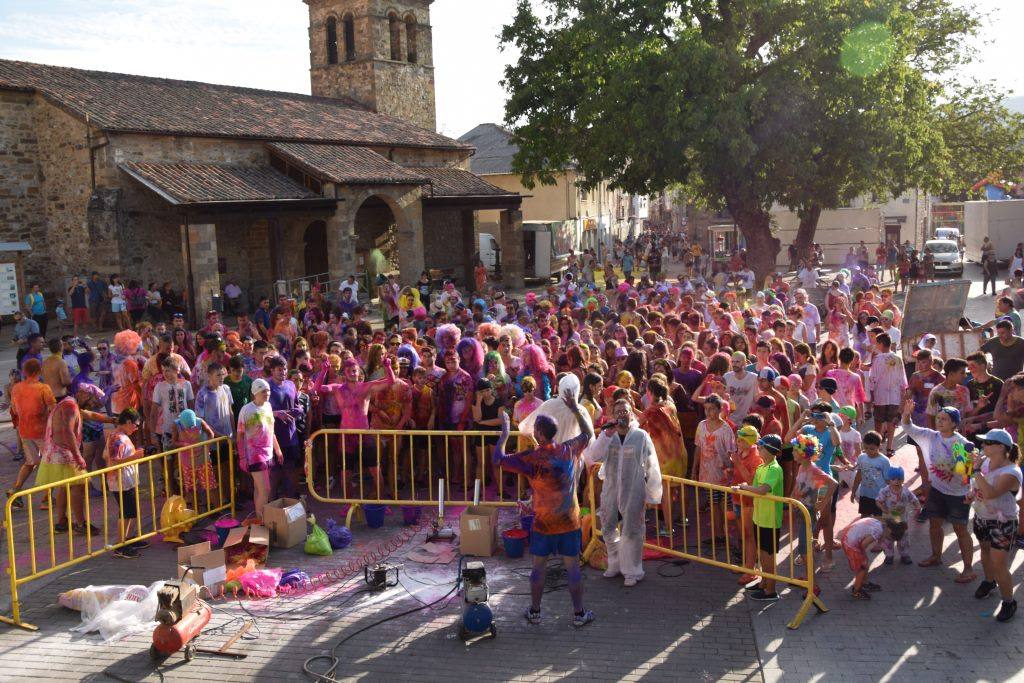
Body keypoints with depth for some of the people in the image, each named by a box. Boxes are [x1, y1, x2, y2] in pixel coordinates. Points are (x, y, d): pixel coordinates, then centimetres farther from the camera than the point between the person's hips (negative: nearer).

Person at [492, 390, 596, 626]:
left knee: (539, 566, 13)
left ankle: (535, 612, 25)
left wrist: (505, 431, -3)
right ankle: (579, 614, 19)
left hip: (543, 523, -2)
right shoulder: (569, 450, -7)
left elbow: (498, 459, -11)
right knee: (573, 567, 10)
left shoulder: (532, 459, -19)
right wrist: (576, 410, 14)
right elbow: (588, 433, 12)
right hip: (570, 521, 3)